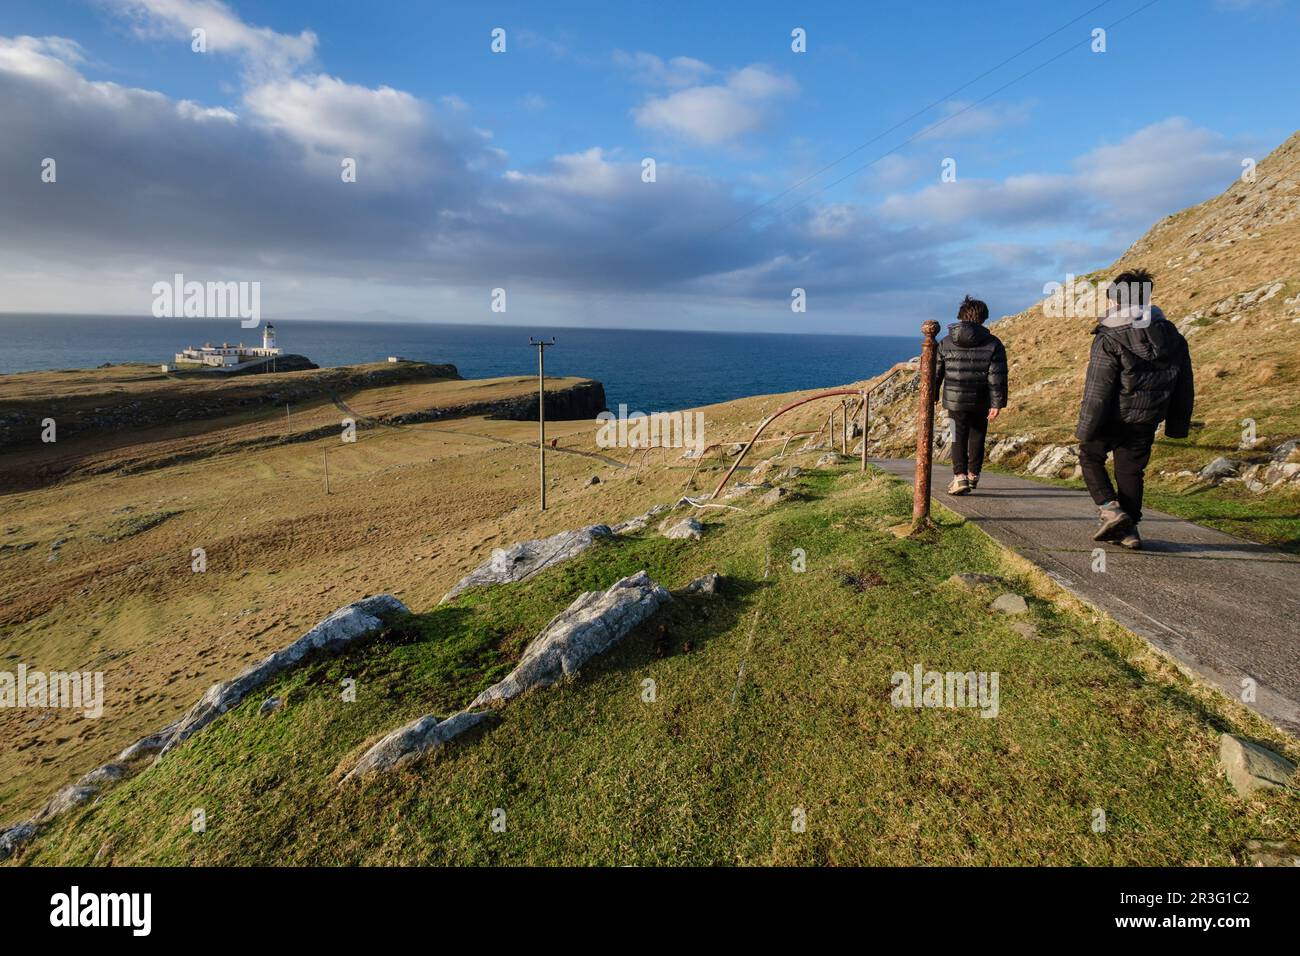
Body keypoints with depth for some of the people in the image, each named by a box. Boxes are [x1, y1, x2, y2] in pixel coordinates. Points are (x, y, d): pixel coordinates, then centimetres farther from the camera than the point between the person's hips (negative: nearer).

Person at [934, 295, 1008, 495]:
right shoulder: (993, 344, -4)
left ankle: (960, 476, -12)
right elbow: (997, 377, -8)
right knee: (977, 438, 17)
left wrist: (932, 397, 13)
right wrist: (997, 403, -6)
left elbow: (935, 372, 4)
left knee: (959, 439, 5)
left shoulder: (946, 342, 0)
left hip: (954, 401, 0)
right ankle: (973, 475, 28)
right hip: (981, 403, 0)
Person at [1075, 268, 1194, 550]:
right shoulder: (1172, 336, 4)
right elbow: (1184, 387, 11)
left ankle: (1110, 509, 0)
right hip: (1146, 421, 5)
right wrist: (1177, 425, 18)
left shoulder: (1109, 340, -18)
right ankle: (1128, 529, 19)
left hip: (1111, 419, -5)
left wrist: (1085, 429, -11)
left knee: (1090, 457, 16)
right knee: (1131, 470, 15)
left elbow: (1096, 392, -19)